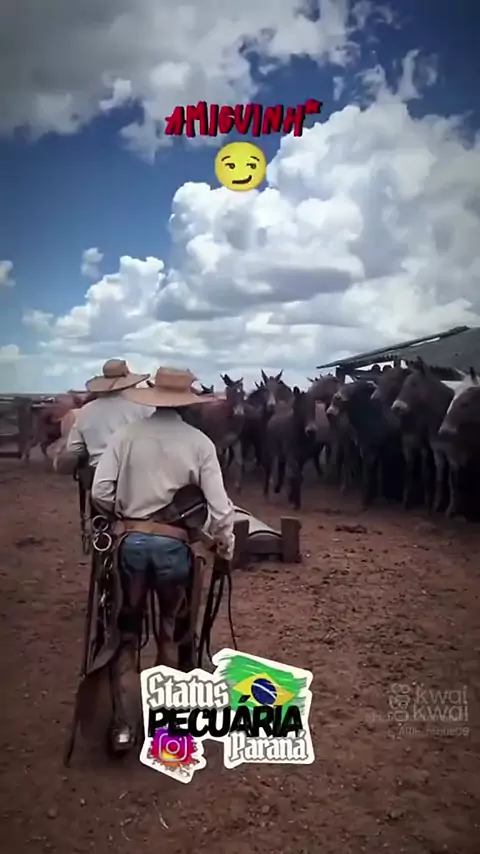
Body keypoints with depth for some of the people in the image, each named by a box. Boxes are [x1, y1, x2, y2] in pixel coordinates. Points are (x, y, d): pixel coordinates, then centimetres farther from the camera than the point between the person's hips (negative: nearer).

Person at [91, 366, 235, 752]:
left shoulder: (127, 435, -3)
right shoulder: (200, 442, -5)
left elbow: (100, 493, -6)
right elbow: (218, 505, -6)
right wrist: (226, 545, 9)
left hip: (131, 540, 0)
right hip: (174, 544, 0)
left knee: (126, 633, 15)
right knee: (172, 633, 20)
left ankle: (124, 724, 15)